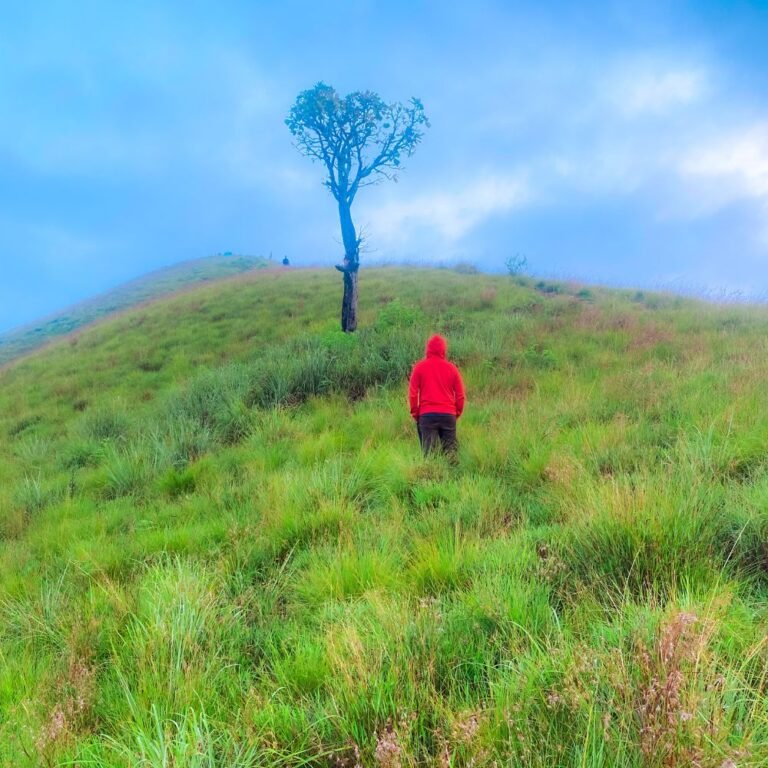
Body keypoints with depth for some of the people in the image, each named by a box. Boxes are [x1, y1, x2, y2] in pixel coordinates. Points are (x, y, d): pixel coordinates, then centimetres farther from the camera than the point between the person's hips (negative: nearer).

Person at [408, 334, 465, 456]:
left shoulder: (420, 367, 2)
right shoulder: (452, 368, 7)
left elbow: (412, 392, 0)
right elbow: (460, 394, 8)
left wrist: (414, 412, 11)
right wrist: (457, 413, 20)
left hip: (427, 414, -1)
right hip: (448, 414, 1)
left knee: (429, 450, 0)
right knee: (450, 443, 7)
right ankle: (451, 453, -25)